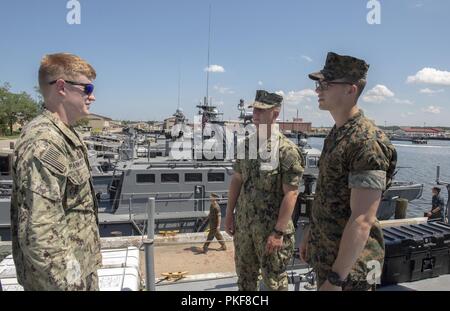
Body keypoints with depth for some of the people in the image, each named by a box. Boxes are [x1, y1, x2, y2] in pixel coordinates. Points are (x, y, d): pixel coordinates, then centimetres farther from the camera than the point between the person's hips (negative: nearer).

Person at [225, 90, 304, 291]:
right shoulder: (246, 144, 3)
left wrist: (279, 232, -20)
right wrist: (229, 214, 8)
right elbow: (237, 180, 9)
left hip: (271, 227, -6)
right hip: (243, 223, 6)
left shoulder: (287, 150, -17)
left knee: (274, 280, 12)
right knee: (244, 274, 21)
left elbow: (290, 194, -19)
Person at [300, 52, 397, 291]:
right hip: (325, 253, 8)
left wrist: (336, 278, -24)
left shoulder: (367, 142, -24)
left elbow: (363, 221, -26)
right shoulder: (336, 133, 6)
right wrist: (310, 234, 17)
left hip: (349, 261, -8)